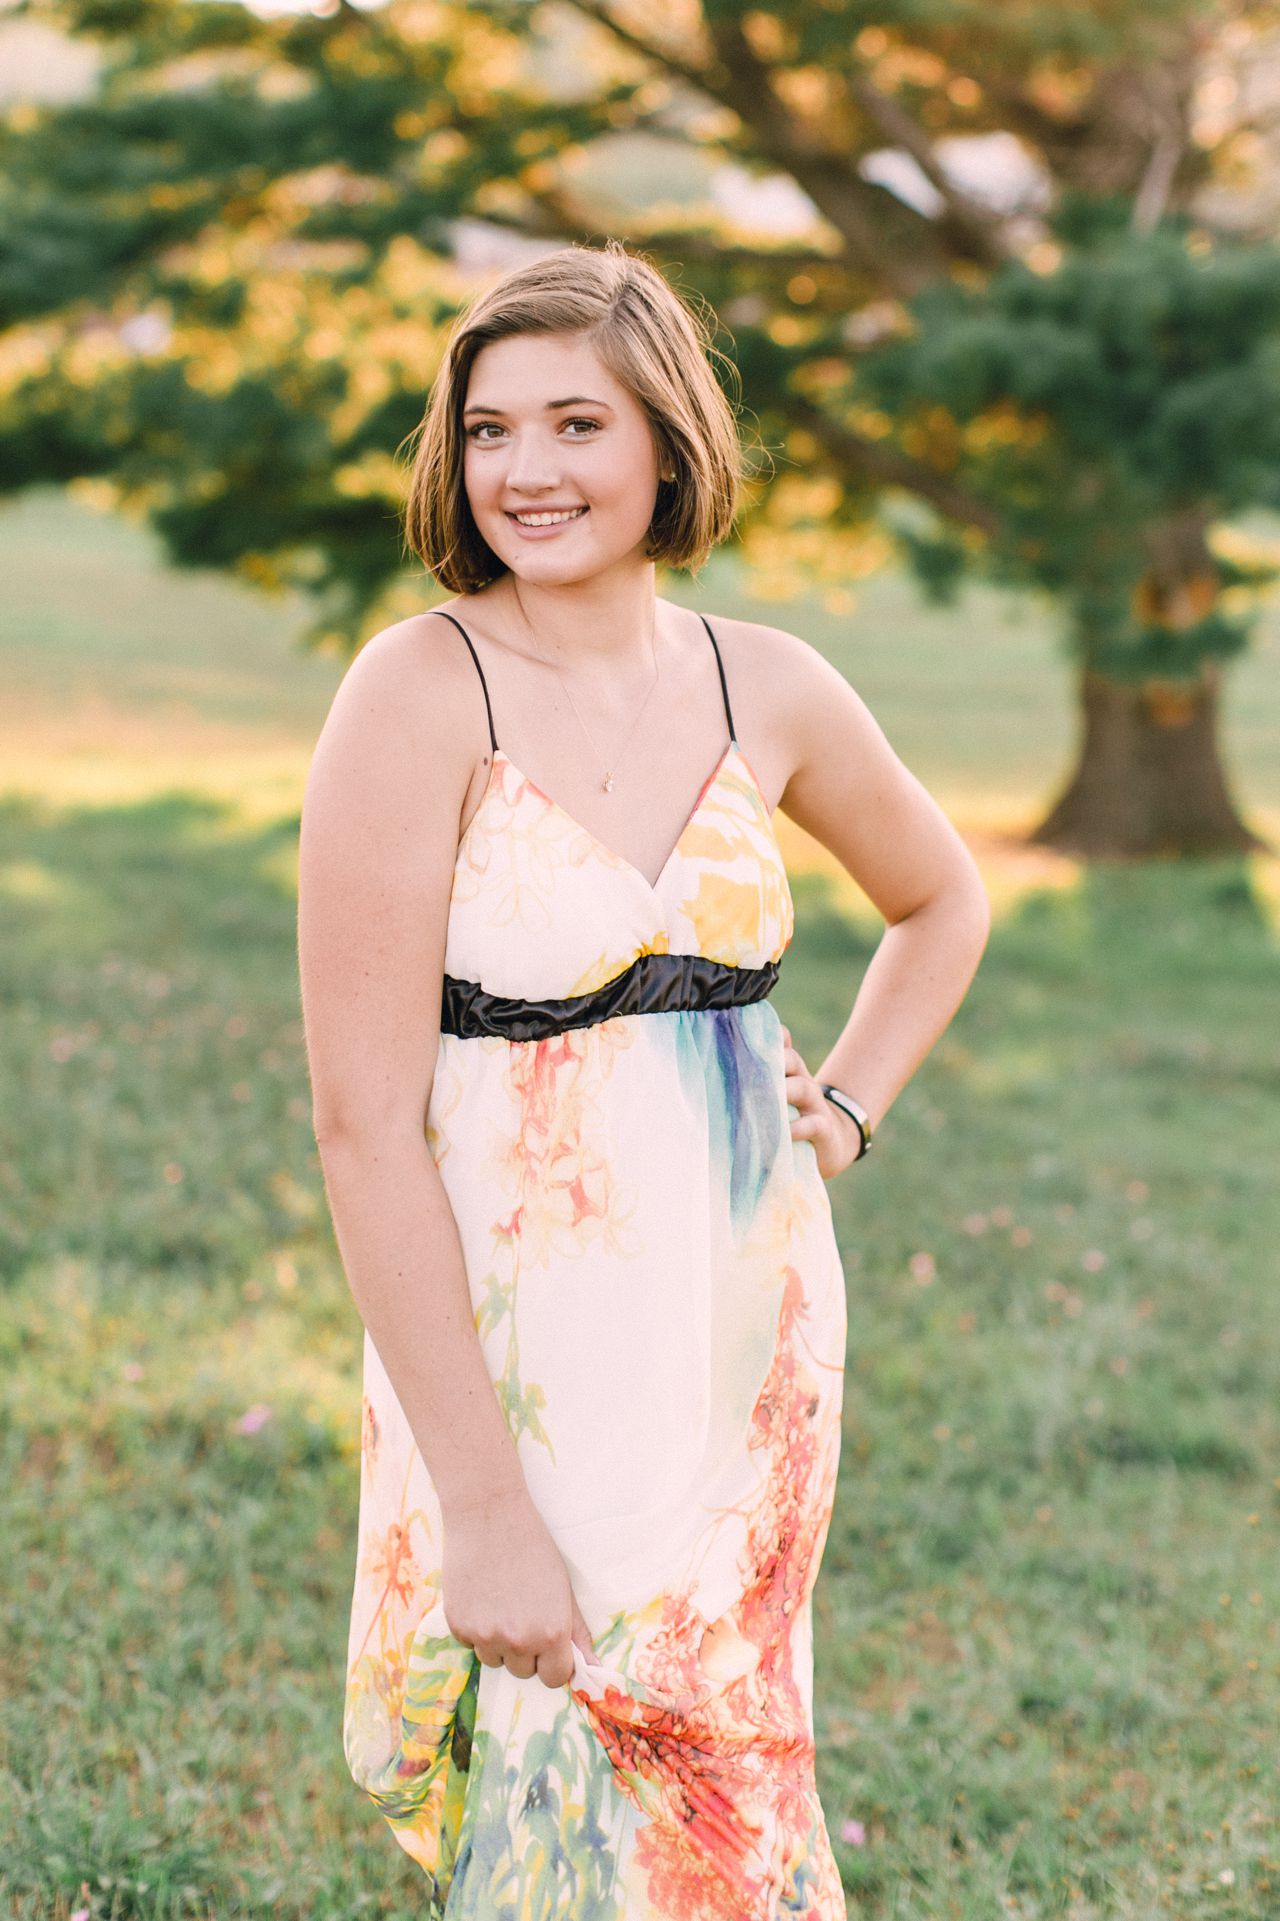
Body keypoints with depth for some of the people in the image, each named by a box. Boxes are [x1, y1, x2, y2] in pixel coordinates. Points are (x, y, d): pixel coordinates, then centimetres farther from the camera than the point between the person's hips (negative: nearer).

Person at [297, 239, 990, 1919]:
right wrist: (483, 1507, -19)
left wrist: (847, 1111, 7)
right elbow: (365, 1118, -17)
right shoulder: (422, 693, -13)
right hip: (515, 1351, -4)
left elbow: (941, 902, 23)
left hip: (757, 1331, 5)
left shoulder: (767, 689, 2)